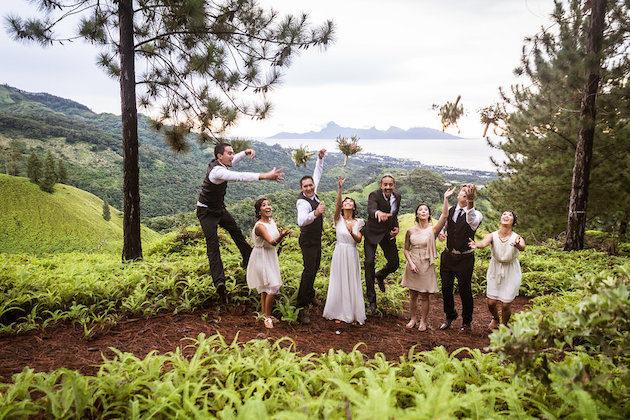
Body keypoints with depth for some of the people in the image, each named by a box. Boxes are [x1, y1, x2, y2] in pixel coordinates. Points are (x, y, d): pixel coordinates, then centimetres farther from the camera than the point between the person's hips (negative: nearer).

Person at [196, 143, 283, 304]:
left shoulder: (220, 163, -6)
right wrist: (265, 176, -52)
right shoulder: (217, 171, -33)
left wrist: (245, 152, -2)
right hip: (206, 212, -9)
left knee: (237, 232, 17)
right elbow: (240, 176, -46)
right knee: (213, 246, -12)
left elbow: (232, 161, 17)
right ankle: (219, 282, -17)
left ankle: (249, 260, 29)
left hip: (219, 208, 9)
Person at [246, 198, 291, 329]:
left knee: (265, 288, 16)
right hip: (262, 258, -8)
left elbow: (276, 241, 11)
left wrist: (282, 235, -9)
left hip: (271, 257, 8)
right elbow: (272, 242, -33)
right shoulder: (260, 226, -22)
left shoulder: (272, 221, 3)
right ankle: (267, 317, 3)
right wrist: (281, 236, -51)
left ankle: (265, 314, 28)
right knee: (273, 287, -11)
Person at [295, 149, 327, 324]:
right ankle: (302, 306, -9)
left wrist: (320, 158, 1)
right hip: (308, 241, -9)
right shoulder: (303, 202, -29)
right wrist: (315, 213, -66)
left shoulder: (312, 193, -4)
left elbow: (317, 174, 12)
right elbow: (301, 221, -50)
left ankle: (309, 292, 44)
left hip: (316, 238, 9)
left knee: (315, 267, 23)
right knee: (309, 270, -12)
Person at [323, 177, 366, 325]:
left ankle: (352, 313, 18)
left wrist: (351, 232, -21)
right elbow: (337, 204, -18)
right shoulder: (338, 219, 0)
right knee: (339, 282, 4)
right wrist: (339, 189, -30)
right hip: (340, 253, -1)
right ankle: (339, 313, 16)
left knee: (352, 283, 6)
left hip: (352, 254, 1)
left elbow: (359, 240, -2)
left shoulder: (357, 222, 5)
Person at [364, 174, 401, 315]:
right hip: (372, 233, -5)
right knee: (369, 262, -10)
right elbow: (370, 209, -41)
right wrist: (378, 213, -64)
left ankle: (380, 275, 42)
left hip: (388, 233, 5)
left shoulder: (397, 197, -1)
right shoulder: (374, 195, -20)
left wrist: (396, 227, -3)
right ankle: (371, 301, 0)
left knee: (394, 263, 5)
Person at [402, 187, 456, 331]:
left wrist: (446, 199, -31)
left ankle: (423, 321, 24)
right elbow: (406, 249, 4)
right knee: (413, 295, 13)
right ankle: (413, 318, 30)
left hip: (426, 265, -2)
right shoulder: (411, 231, -2)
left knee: (424, 296, 8)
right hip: (412, 265, 2)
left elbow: (444, 216, -24)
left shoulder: (433, 230, -8)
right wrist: (411, 263, -10)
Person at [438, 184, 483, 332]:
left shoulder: (475, 214, -13)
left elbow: (472, 221, -39)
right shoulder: (450, 211, 1)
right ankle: (449, 316, 39)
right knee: (446, 288, 14)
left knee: (465, 290, 8)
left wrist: (470, 202, -53)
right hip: (448, 256, 4)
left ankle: (467, 321, 32)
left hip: (464, 258, -4)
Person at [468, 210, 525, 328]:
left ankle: (504, 325, 31)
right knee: (491, 302, 4)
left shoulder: (517, 238, -17)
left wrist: (518, 245, -62)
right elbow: (483, 243, -33)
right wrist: (476, 244, -56)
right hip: (495, 270, 2)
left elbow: (522, 248, -38)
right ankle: (495, 319, 40)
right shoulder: (493, 235, -13)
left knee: (506, 305, -1)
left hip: (511, 272, -1)